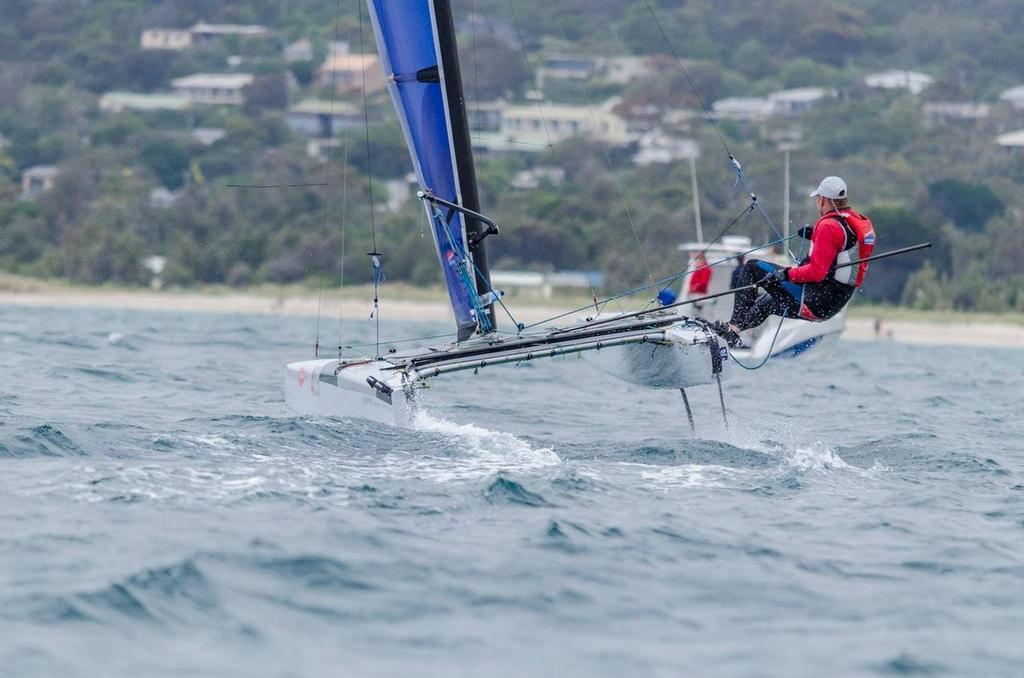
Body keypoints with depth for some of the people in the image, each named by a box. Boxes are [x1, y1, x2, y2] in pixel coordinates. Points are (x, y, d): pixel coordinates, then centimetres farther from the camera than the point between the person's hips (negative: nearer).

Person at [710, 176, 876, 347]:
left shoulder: (829, 226, -20)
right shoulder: (863, 222, 7)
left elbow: (817, 272, -25)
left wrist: (786, 274, -18)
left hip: (814, 300, -9)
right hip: (836, 305, 9)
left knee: (752, 268, 0)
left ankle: (735, 326, -3)